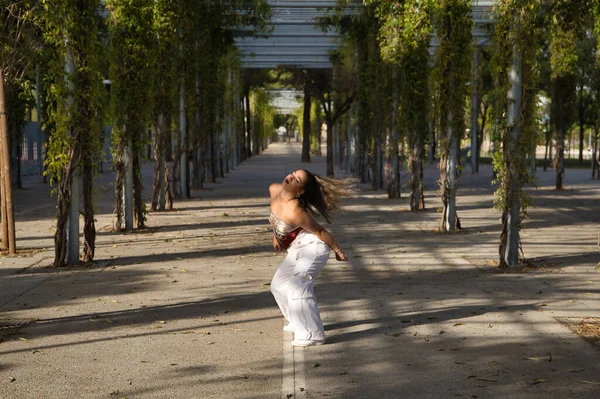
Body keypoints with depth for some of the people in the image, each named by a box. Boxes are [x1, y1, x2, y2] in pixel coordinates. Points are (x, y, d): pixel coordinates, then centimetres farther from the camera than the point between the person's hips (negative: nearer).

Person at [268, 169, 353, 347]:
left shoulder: (294, 211, -32)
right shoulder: (274, 190, -8)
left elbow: (320, 231, -21)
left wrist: (338, 250, -11)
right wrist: (276, 234, 20)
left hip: (312, 247, -10)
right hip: (297, 249, 10)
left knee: (296, 286, -24)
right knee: (279, 284, 19)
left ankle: (312, 334, -20)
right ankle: (299, 322, 35)